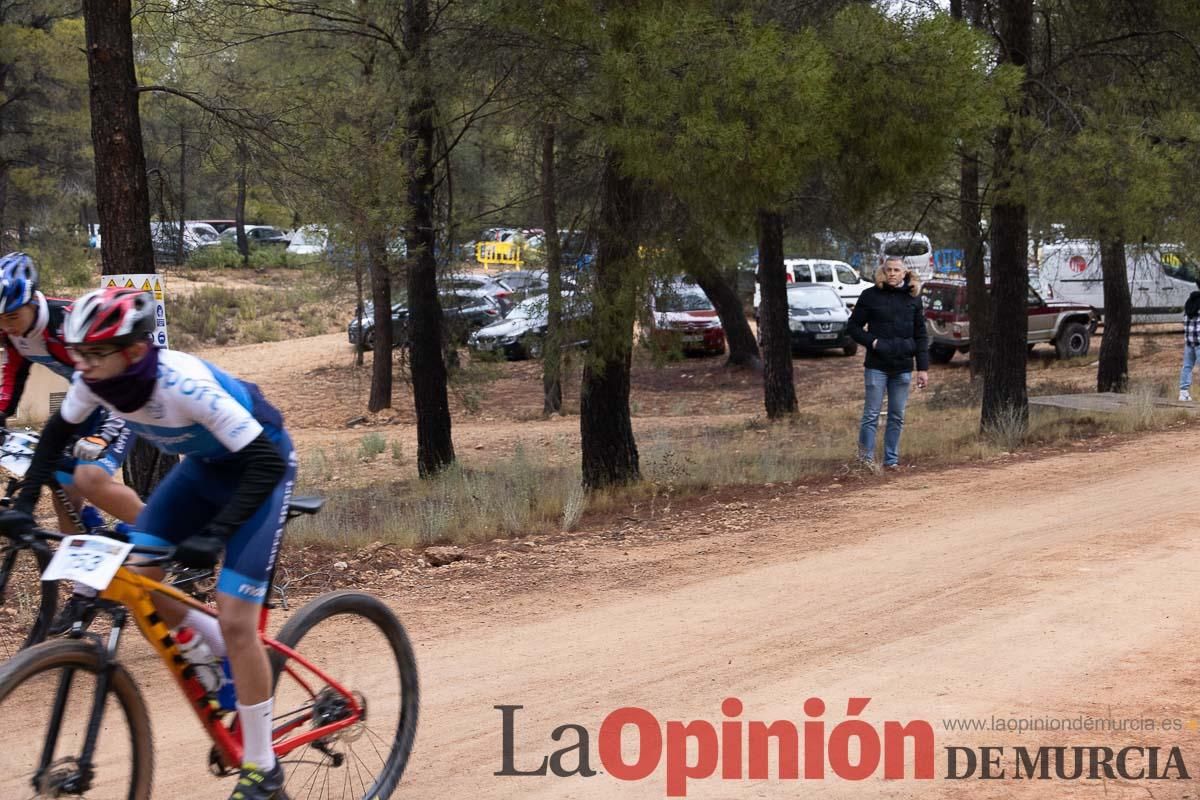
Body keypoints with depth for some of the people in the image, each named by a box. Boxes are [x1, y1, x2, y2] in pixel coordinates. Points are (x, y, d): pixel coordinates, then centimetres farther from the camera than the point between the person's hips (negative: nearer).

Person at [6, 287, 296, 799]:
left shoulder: (184, 385, -37)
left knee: (235, 621, -13)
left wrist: (214, 535, -44)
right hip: (202, 465, 7)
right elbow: (56, 435, 3)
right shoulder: (95, 380, -18)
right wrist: (24, 503, -5)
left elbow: (266, 463, -36)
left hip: (260, 465, -7)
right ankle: (220, 648, 19)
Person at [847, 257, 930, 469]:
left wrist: (923, 368, 4)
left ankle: (891, 460, 15)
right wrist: (872, 342, -12)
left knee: (897, 417, 7)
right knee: (871, 415, -4)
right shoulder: (870, 296, -1)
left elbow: (921, 336, 9)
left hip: (903, 367, 3)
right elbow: (854, 327, 4)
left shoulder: (913, 298, 7)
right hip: (877, 366, -3)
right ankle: (866, 459, 0)